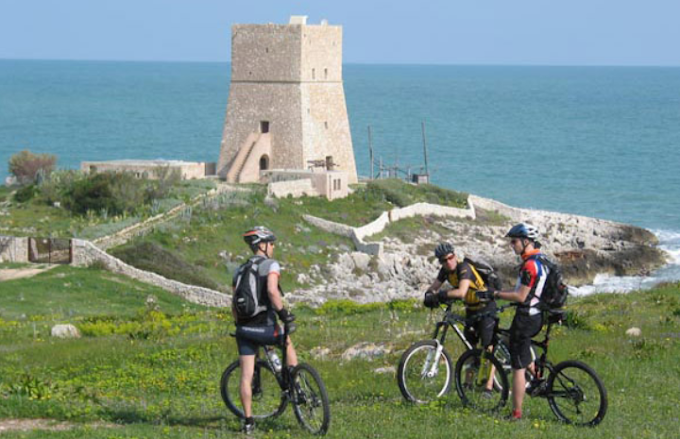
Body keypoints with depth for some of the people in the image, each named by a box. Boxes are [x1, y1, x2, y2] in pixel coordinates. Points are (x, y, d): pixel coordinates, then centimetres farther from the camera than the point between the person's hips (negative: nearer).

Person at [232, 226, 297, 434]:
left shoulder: (239, 271, 15)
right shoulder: (271, 265, -5)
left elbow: (234, 306, 16)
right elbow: (272, 290, -23)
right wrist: (284, 313, -14)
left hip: (244, 329, 5)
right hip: (265, 327, -5)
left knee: (246, 376, 4)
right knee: (288, 344, 27)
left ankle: (248, 421, 4)